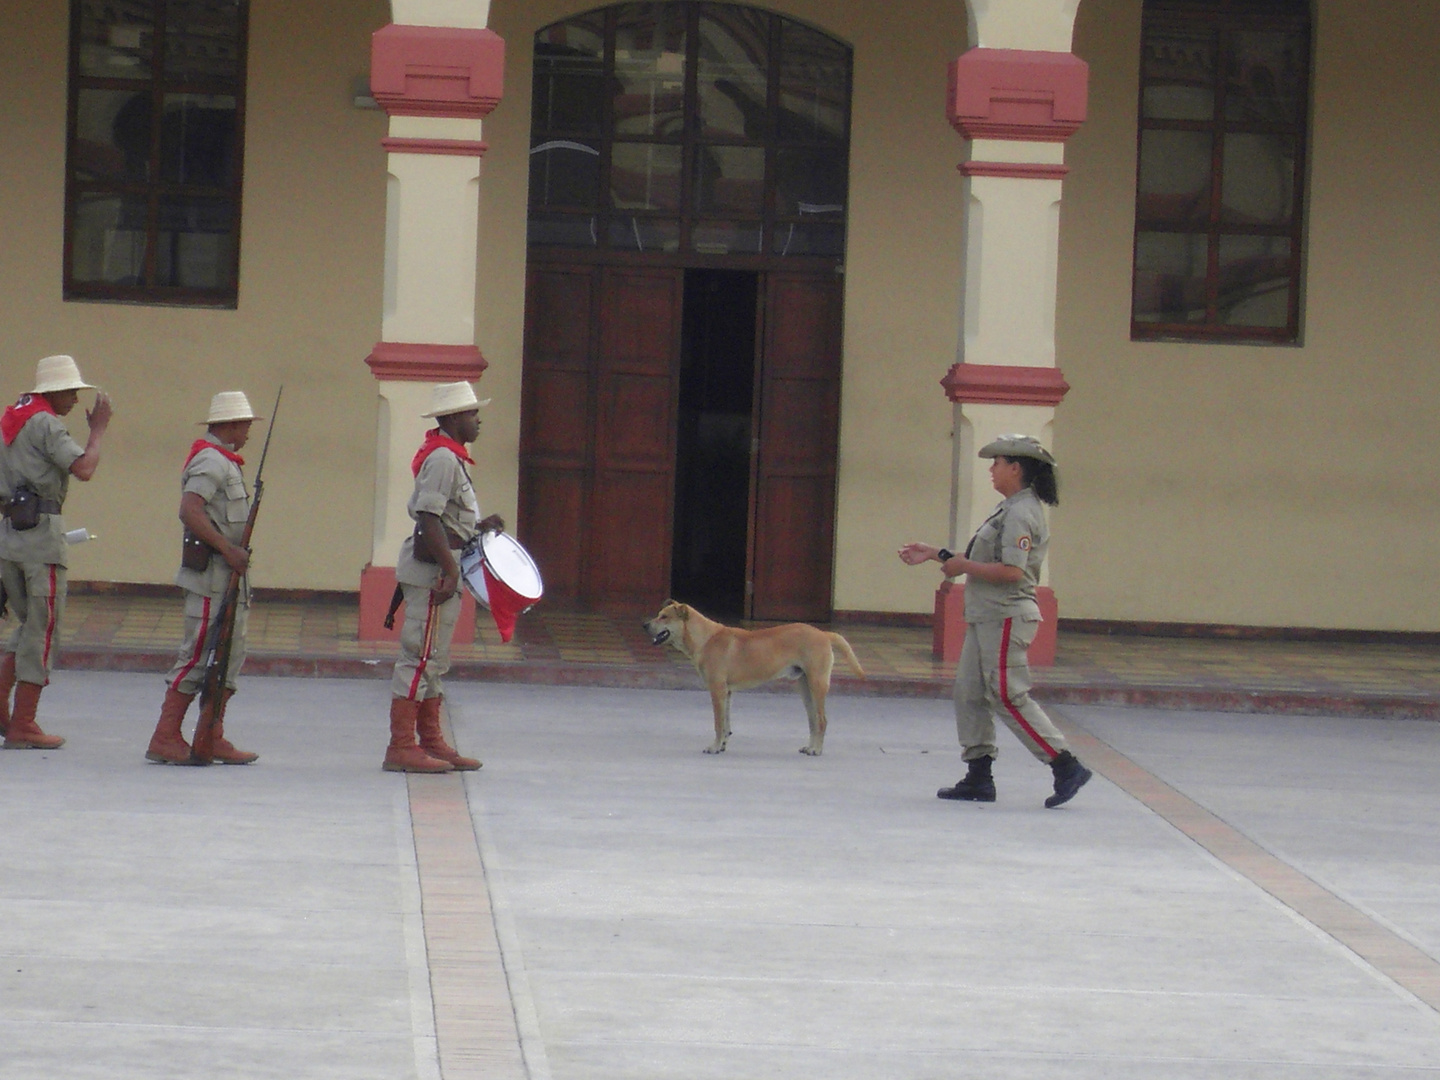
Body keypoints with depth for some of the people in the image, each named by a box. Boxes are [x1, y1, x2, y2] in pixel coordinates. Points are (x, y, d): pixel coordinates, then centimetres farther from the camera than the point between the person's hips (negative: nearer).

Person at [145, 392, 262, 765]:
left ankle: (213, 739, 13)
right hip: (211, 576, -10)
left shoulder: (224, 462, 19)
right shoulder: (211, 461, -13)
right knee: (197, 657, -9)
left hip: (230, 578, 10)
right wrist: (228, 548, -25)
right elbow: (190, 509, -26)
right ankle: (165, 740, -7)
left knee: (229, 658, 10)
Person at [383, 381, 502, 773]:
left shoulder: (449, 457, 18)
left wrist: (479, 527, 13)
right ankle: (401, 748, -8)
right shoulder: (443, 458, -15)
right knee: (420, 656, -9)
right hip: (432, 570, -11)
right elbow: (429, 519, -23)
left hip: (441, 571, 11)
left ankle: (431, 743, 21)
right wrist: (450, 571, -24)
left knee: (433, 660, 15)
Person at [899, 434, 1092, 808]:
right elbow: (986, 560, 23)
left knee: (1009, 696, -9)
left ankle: (1066, 766, -6)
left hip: (1007, 616, -10)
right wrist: (935, 555, 22)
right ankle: (979, 777, 12)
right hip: (986, 616, 10)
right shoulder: (1011, 509, 16)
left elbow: (1011, 570, -25)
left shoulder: (1021, 513, -16)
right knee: (969, 693, 9)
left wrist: (963, 566, -15)